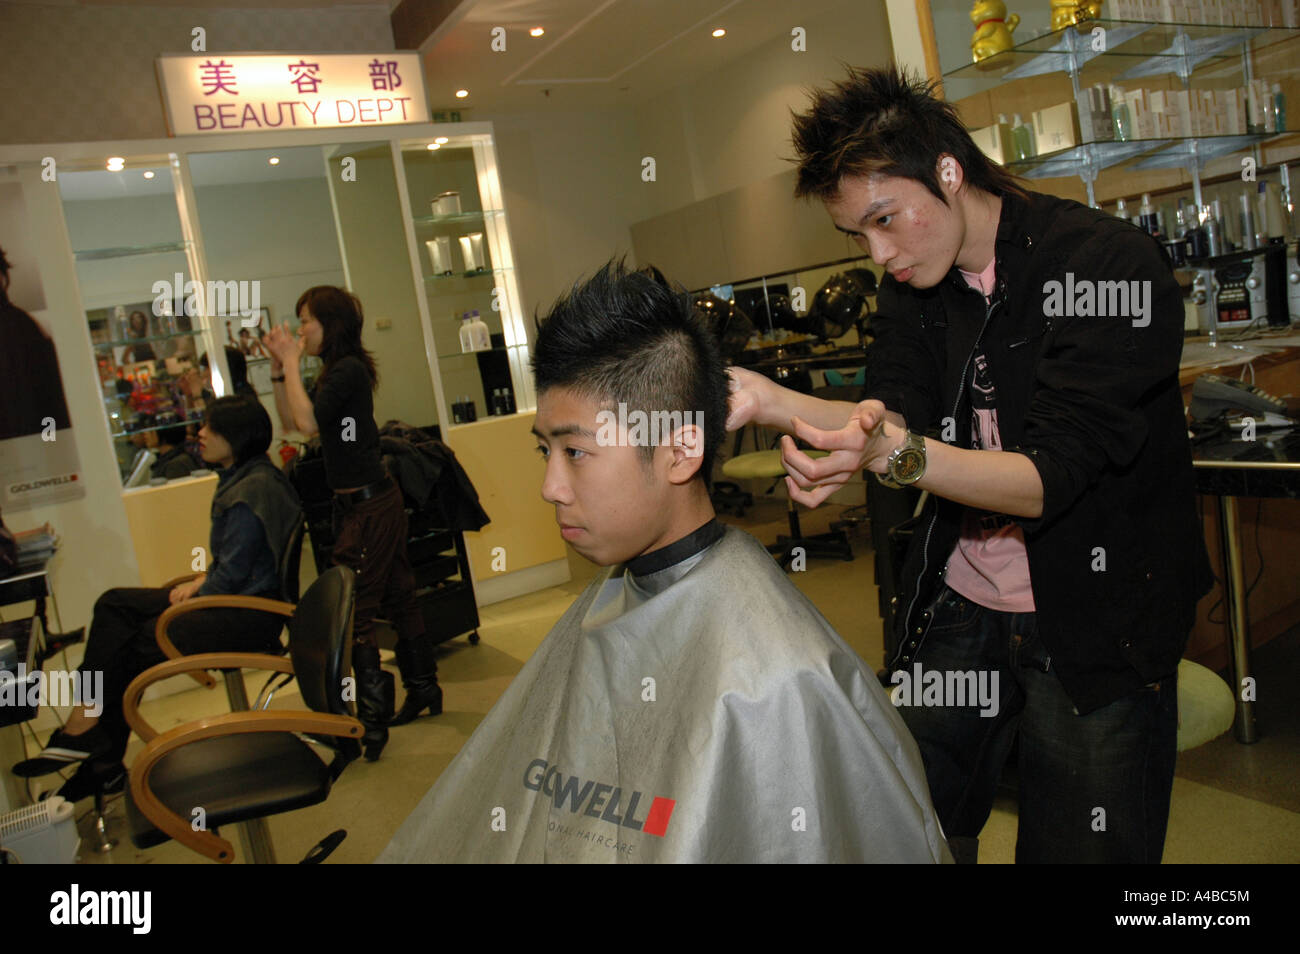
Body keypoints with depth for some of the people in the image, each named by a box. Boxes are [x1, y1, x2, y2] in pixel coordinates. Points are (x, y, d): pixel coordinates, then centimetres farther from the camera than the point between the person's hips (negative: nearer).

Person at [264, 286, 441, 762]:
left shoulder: (348, 370, -16)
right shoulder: (337, 372, 13)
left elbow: (307, 422, -25)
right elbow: (291, 422, 17)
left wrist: (291, 362, -15)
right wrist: (279, 367, 8)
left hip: (368, 504, -10)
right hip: (365, 501, 10)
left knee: (353, 612, -8)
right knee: (397, 597, 17)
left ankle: (372, 722, -2)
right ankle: (423, 689, 29)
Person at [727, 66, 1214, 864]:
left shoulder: (1110, 266, -18)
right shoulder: (912, 286, 3)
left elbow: (1050, 476, -25)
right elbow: (896, 414, -6)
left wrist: (899, 455, -40)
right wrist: (768, 400, -21)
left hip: (1096, 621, -5)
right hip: (957, 610, 5)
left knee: (1078, 847, 8)